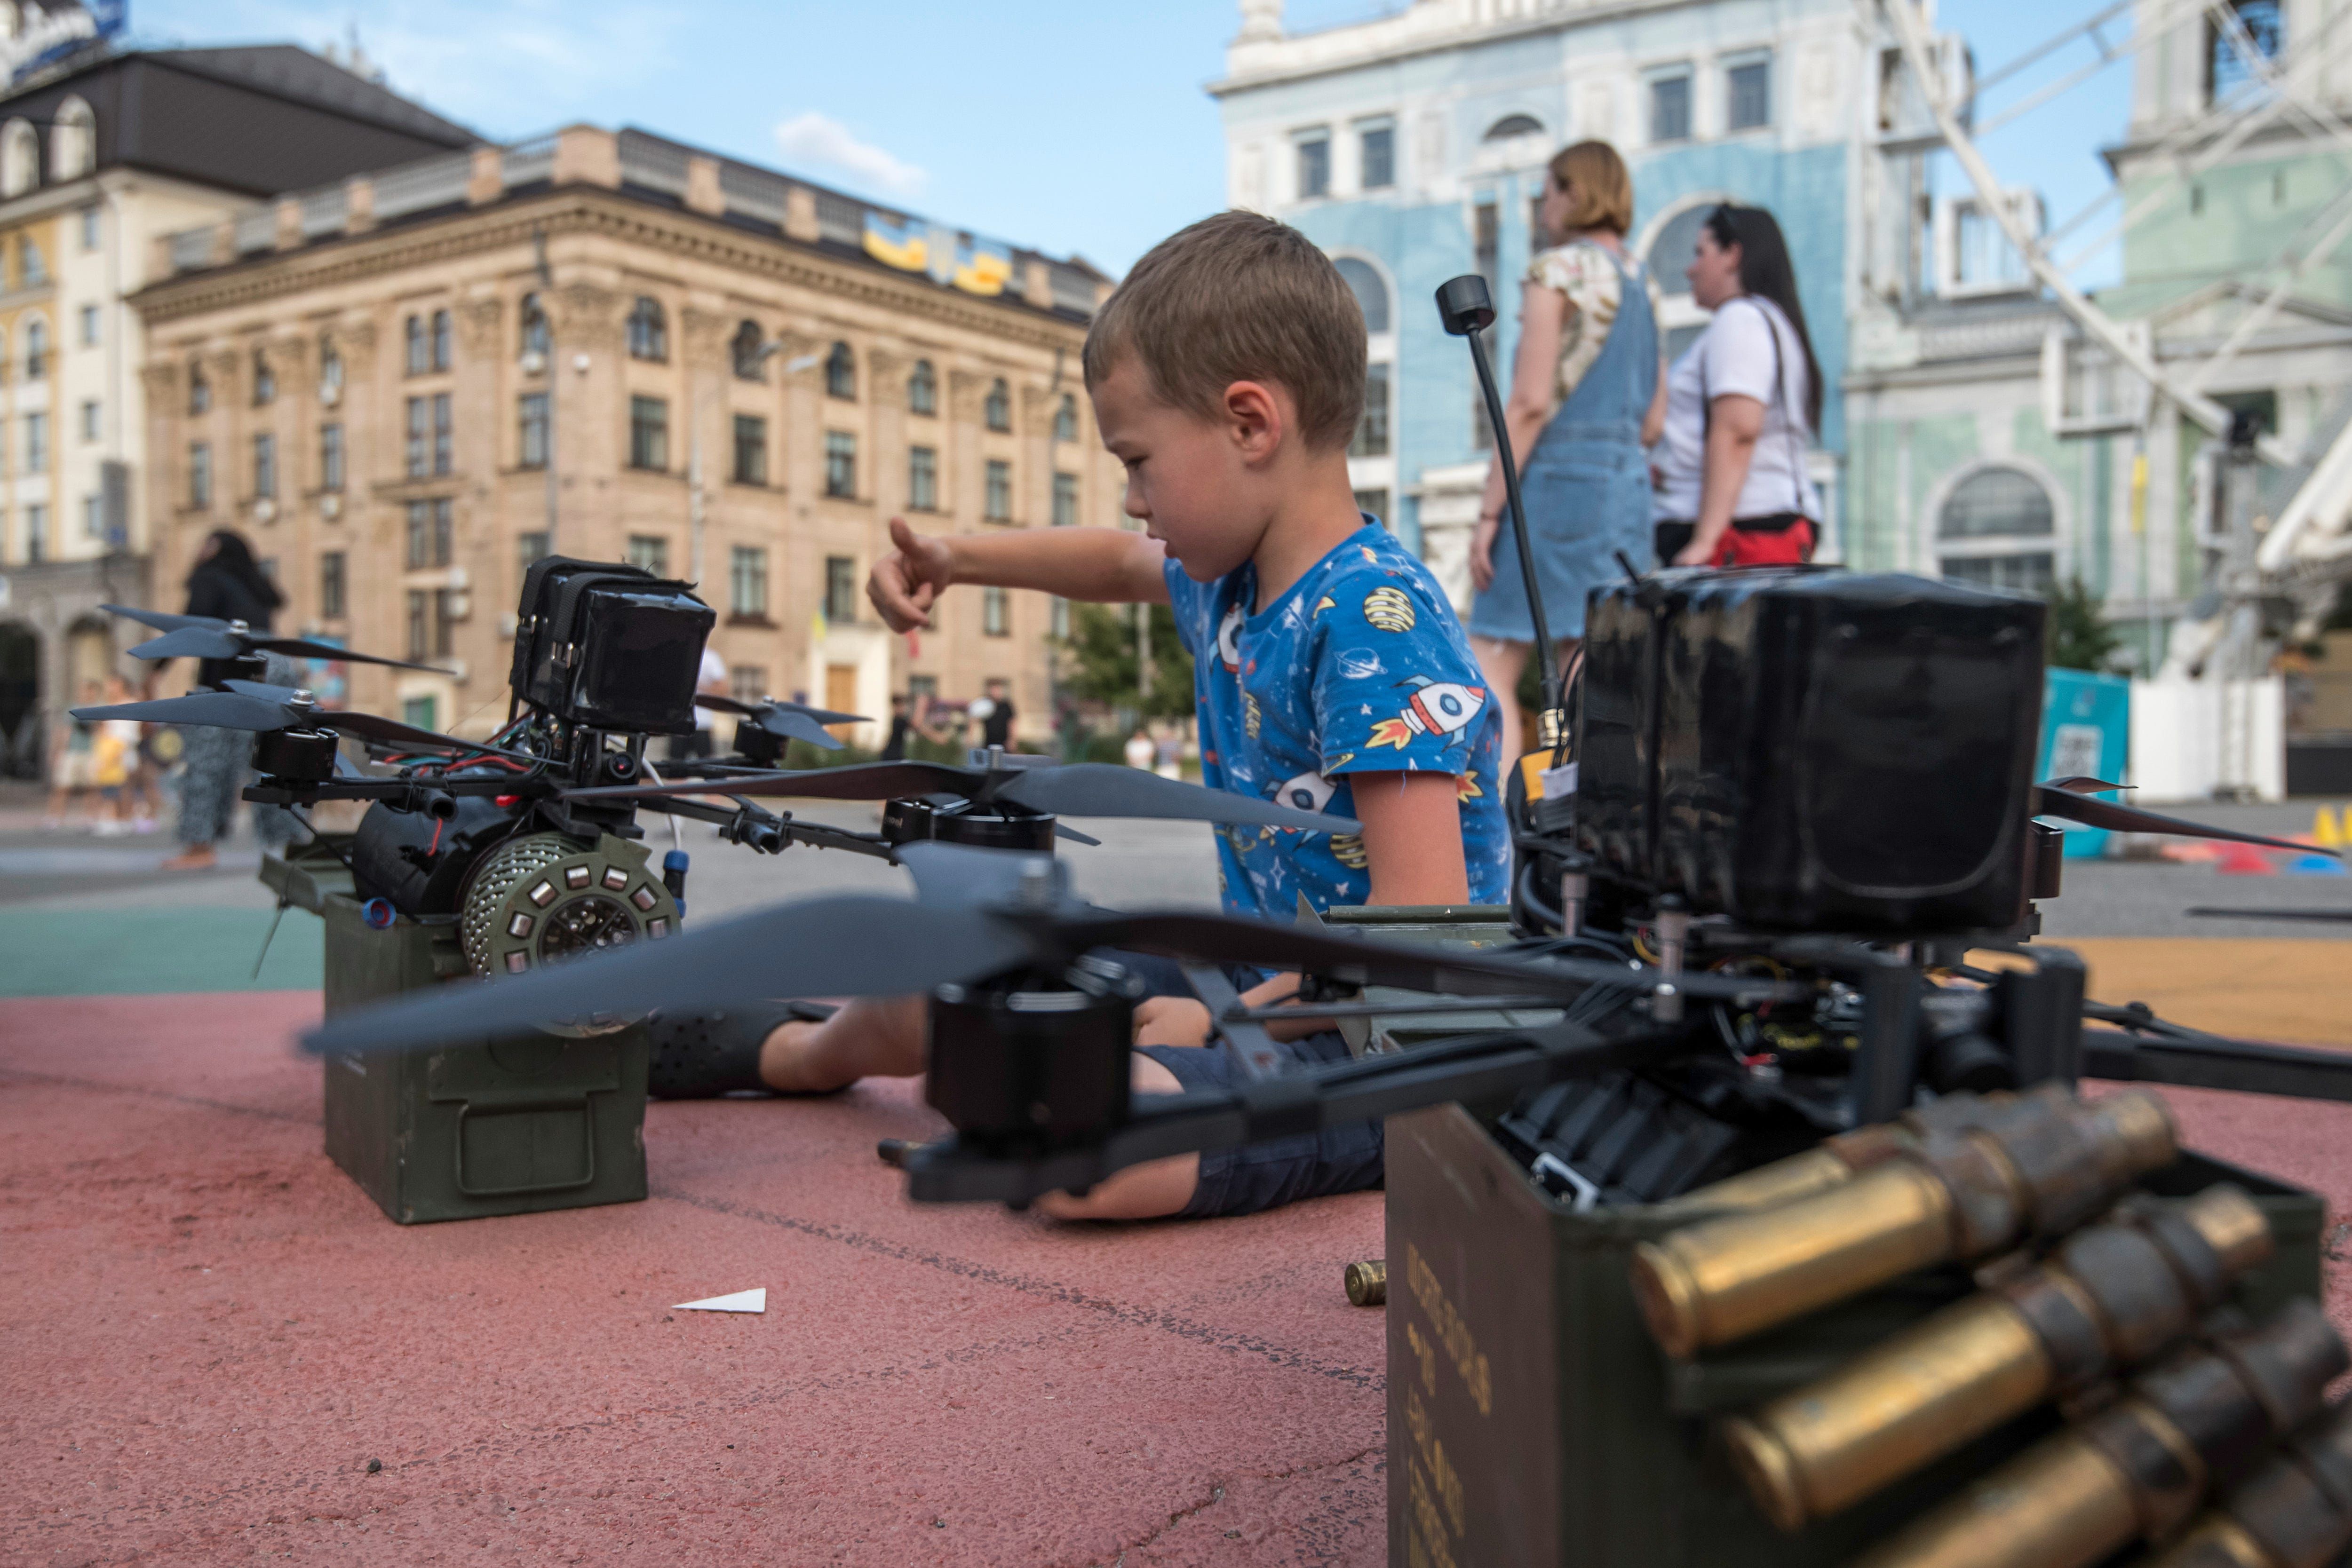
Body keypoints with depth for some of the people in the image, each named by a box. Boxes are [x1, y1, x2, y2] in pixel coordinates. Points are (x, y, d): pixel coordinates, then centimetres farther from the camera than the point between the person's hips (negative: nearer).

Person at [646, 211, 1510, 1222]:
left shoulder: (1376, 618, -24)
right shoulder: (1227, 577, 6)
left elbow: (1426, 927, -29)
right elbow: (1120, 566, 32)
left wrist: (1223, 1019, -20)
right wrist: (955, 559, 20)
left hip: (1371, 1037, -9)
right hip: (1255, 973, 9)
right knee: (922, 988, 15)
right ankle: (795, 1052, 49)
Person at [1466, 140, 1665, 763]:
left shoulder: (1556, 269, -6)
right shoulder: (1644, 282, 16)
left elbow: (1530, 403, -13)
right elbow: (1654, 419, 15)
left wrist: (1489, 512, -12)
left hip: (1558, 478, -7)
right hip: (1629, 483, 8)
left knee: (1490, 671, -6)